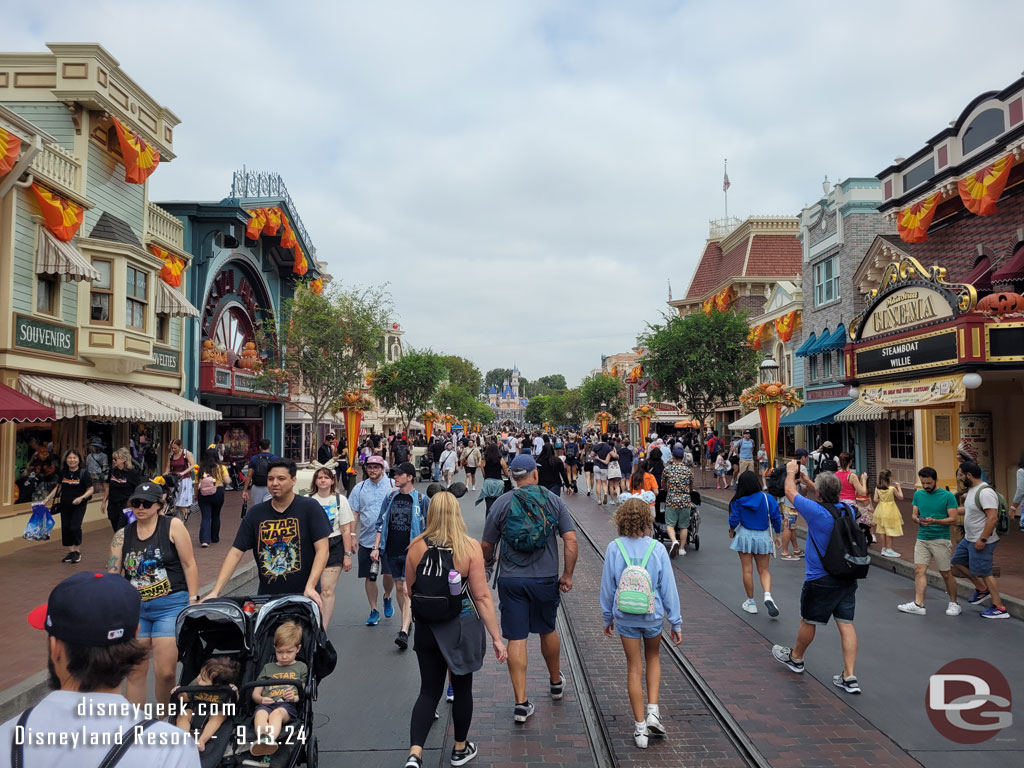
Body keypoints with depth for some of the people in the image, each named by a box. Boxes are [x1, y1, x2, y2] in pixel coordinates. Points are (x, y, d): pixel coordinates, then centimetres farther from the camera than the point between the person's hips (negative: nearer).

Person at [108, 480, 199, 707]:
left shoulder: (173, 526, -3)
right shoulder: (122, 535, 7)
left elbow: (189, 565, -3)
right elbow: (113, 575, 5)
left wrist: (193, 601, -5)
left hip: (171, 605, -4)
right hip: (135, 607, 4)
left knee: (165, 672, -6)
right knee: (135, 672, 7)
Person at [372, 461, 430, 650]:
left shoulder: (421, 500, -3)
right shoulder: (390, 498, 8)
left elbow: (429, 528, 3)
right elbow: (381, 523, 12)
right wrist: (376, 547, 4)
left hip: (412, 552, -4)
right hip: (392, 551, 5)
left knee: (407, 591, -12)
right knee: (399, 587, 13)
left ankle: (404, 632, -17)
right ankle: (407, 621, 33)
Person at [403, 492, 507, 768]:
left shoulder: (416, 546, -8)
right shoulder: (470, 547, -16)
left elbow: (410, 590, 5)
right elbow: (482, 596, -16)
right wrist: (496, 638, -10)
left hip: (427, 628, 2)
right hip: (463, 628, -2)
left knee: (429, 690, 13)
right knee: (462, 687, 18)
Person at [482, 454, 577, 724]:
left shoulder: (502, 503, -4)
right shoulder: (553, 501, -2)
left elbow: (487, 545, 1)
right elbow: (571, 540, -8)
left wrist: (488, 560, 22)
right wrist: (567, 575, 1)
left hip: (511, 580, -1)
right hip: (546, 578, 1)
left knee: (516, 639, 4)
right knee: (547, 631, 21)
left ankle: (521, 702, 5)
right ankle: (556, 682, 42)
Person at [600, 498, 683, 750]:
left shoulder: (614, 548, -11)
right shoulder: (657, 549, -12)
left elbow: (607, 586, -3)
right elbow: (668, 588, -7)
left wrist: (607, 617, 11)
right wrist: (676, 622, 3)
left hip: (625, 617, 0)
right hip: (653, 614, 0)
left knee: (634, 668, 12)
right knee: (653, 657, 27)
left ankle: (640, 728, 18)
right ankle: (652, 710, 15)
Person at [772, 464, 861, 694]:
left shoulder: (816, 511, -20)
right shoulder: (848, 510, -2)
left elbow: (790, 491, -5)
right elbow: (830, 497, 20)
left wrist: (791, 472, 14)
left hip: (820, 579, -6)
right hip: (847, 578, 6)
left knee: (808, 621, 13)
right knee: (846, 624, 7)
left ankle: (796, 658, 34)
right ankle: (849, 676, 6)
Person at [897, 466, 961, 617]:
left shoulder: (948, 496, -5)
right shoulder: (918, 494, 10)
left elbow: (954, 519, -7)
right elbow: (913, 514, 14)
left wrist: (934, 521, -21)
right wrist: (918, 520, -9)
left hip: (940, 539, -4)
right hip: (922, 538, 4)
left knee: (945, 573, 4)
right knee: (919, 570, -4)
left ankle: (954, 603, 22)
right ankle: (918, 604, -5)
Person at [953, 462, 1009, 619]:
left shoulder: (985, 492, -23)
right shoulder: (972, 489, 9)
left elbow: (993, 518, -29)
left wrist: (982, 539, -28)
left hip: (981, 541, -10)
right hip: (969, 538, 10)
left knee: (984, 573, -4)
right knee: (957, 561, 18)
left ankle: (999, 608, 6)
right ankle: (982, 589, 29)